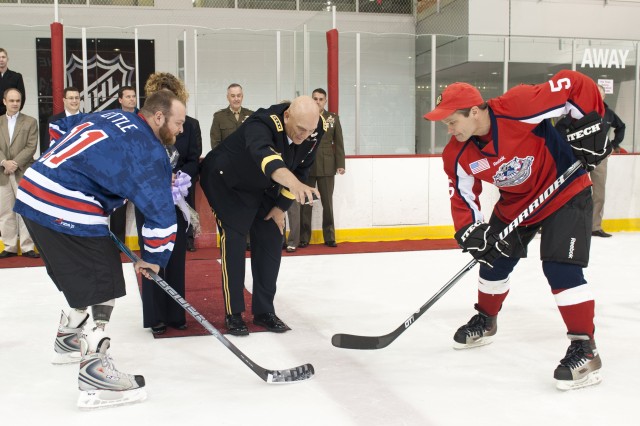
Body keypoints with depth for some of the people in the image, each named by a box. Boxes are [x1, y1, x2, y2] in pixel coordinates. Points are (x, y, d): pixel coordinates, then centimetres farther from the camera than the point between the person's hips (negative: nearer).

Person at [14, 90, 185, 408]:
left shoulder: (111, 116, 15)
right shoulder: (149, 151, -11)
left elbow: (60, 126, 29)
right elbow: (160, 211, -13)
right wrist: (153, 258, 0)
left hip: (33, 192, 10)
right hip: (64, 209, -10)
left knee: (82, 276, 24)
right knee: (102, 283, -4)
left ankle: (68, 340, 41)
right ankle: (95, 375, -5)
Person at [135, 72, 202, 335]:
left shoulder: (190, 125, 2)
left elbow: (194, 161, 0)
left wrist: (178, 177, -17)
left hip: (178, 199, 2)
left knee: (177, 256, 5)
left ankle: (176, 314, 15)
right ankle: (155, 316, 8)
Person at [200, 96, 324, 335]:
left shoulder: (314, 131, -18)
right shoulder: (262, 125, -39)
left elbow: (301, 169, -4)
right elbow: (263, 155, -61)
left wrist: (281, 206, -5)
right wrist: (293, 183, -79)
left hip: (263, 187, 6)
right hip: (226, 182, -6)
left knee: (271, 243, 3)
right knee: (233, 243, -13)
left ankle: (264, 311, 14)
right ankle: (233, 315, -2)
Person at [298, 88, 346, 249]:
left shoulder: (333, 118, 6)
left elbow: (339, 143, 6)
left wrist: (340, 164, 0)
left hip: (327, 167, 1)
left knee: (327, 202, 6)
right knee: (306, 203, 4)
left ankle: (329, 237, 15)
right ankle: (304, 237, 11)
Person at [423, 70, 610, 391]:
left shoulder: (519, 108, -32)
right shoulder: (457, 156, -14)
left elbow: (575, 85, -26)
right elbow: (463, 199, -8)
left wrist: (589, 128, -27)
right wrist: (473, 234, -22)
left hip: (565, 192, -6)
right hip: (515, 204, 7)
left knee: (560, 267, -19)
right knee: (494, 261, 14)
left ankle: (585, 351, -11)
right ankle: (485, 321, 41)